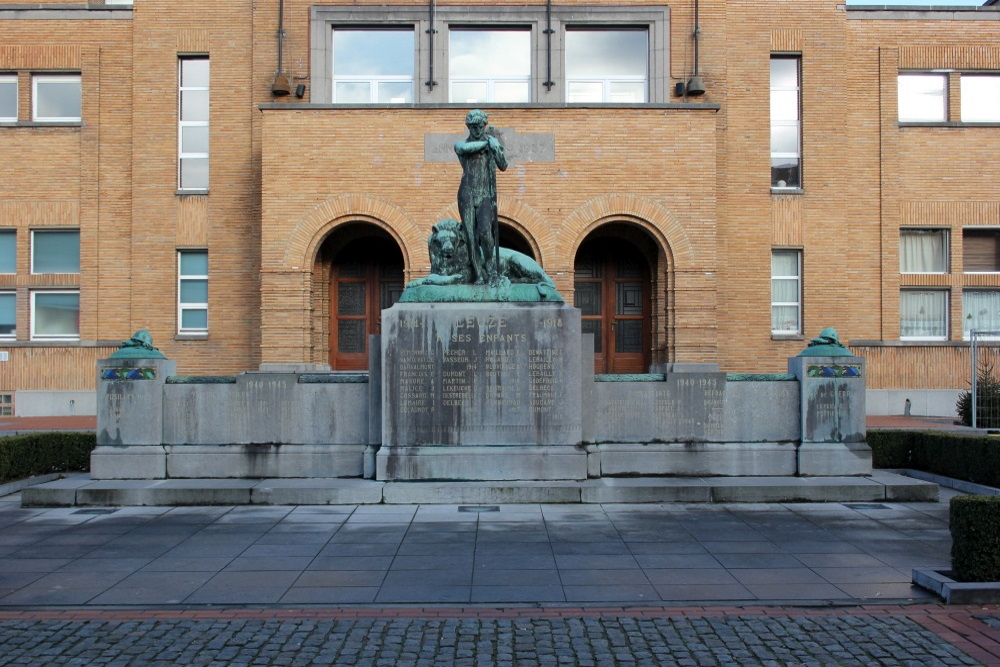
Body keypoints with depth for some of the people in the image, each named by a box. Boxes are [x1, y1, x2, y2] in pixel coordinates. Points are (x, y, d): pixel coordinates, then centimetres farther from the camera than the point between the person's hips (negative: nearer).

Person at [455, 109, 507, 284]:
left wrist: (496, 149, -13)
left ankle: (491, 268, -1)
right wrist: (485, 144, -11)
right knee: (471, 236, -5)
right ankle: (480, 275, 0)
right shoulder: (461, 144, 10)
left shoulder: (491, 141, 11)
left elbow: (503, 166, 3)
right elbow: (464, 148, -16)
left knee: (485, 232, -19)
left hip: (486, 196, -1)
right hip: (467, 195, 1)